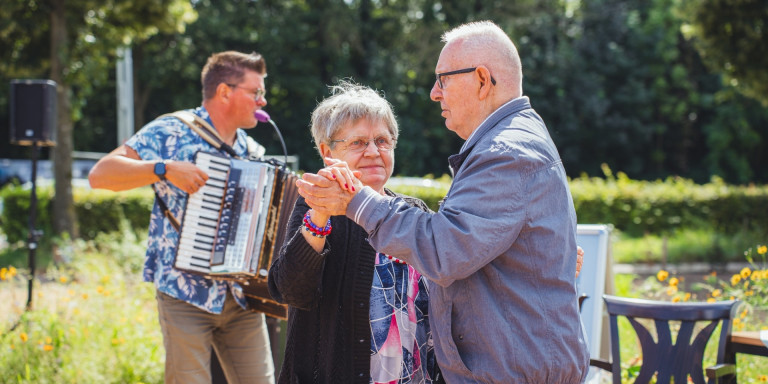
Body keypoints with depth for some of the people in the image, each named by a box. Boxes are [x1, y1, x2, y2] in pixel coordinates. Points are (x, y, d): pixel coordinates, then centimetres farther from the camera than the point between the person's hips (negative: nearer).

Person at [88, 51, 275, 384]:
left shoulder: (250, 151, 15)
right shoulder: (171, 132, -6)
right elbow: (100, 175, -13)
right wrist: (164, 168, -24)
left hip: (242, 296, 6)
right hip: (186, 294, -6)